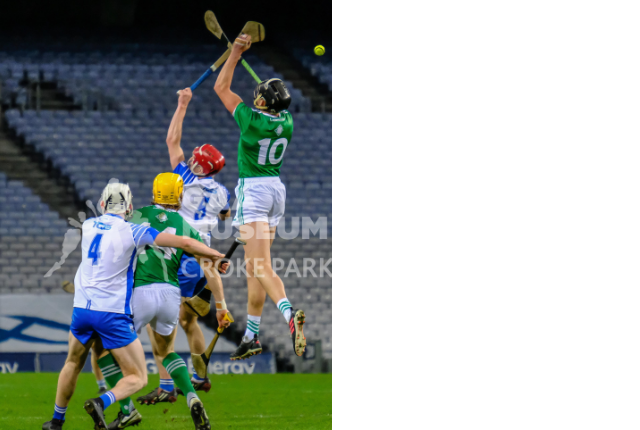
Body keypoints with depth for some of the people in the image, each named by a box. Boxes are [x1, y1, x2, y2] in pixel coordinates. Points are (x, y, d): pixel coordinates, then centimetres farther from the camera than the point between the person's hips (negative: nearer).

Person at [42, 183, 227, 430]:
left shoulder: (88, 226, 8)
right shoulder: (133, 232, -6)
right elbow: (184, 243, -6)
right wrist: (217, 256, 9)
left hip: (82, 308, 5)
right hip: (113, 314, -5)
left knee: (73, 364, 28)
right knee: (137, 378, 4)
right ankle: (101, 403, -23)